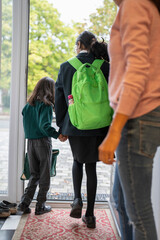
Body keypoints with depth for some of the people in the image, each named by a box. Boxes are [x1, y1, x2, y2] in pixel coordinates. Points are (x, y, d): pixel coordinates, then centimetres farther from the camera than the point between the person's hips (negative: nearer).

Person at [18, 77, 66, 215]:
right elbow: (44, 125, -23)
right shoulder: (46, 105, -12)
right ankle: (40, 206, 14)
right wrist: (57, 135, -25)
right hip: (43, 142, -6)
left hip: (30, 142, 6)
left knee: (34, 174, 16)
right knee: (44, 175, 7)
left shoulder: (28, 105, 8)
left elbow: (26, 124, 11)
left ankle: (24, 203, 8)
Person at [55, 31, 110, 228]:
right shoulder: (104, 67, -1)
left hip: (74, 125, 0)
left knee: (78, 161, 26)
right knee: (91, 167, 12)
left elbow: (59, 99, 1)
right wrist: (110, 129, 8)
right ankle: (89, 215, 16)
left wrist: (61, 127, 10)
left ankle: (77, 199, 10)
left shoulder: (66, 67, -1)